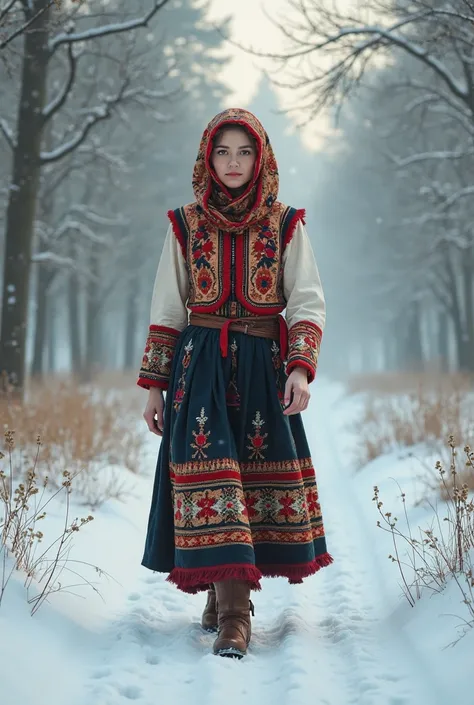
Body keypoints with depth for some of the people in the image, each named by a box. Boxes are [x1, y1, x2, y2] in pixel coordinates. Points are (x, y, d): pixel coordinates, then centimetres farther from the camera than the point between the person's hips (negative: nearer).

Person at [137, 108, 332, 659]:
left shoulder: (285, 225, 6)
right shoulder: (185, 225, 9)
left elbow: (308, 303, 1)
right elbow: (166, 310, 10)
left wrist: (300, 367, -15)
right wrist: (155, 385, 5)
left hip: (263, 367, 1)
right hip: (201, 364, 0)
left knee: (261, 476, -2)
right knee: (208, 468, -12)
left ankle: (226, 588, 13)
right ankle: (232, 608, -9)